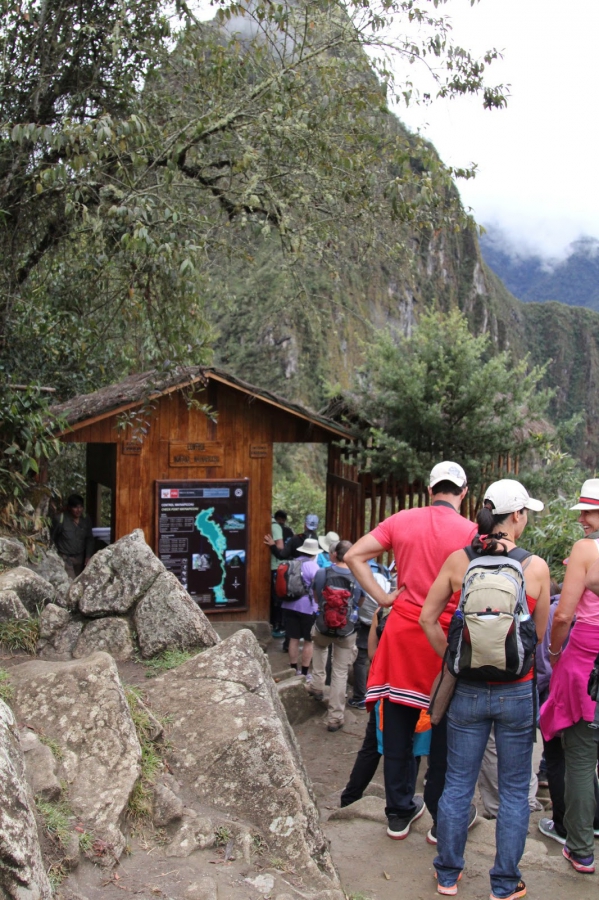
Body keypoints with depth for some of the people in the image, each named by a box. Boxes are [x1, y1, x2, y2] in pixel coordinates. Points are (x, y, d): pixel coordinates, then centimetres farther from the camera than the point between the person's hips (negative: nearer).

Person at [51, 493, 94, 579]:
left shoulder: (86, 519, -3)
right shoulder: (60, 519, -17)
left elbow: (89, 539, 7)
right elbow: (51, 538, -7)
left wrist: (88, 556, -1)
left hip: (80, 558, 5)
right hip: (65, 558, -5)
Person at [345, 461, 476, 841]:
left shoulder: (401, 520, 1)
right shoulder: (470, 531, -8)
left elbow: (354, 556, 0)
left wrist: (383, 597, 1)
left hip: (403, 629, 3)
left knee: (398, 727, 13)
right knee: (446, 731, 12)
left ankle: (400, 814, 26)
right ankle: (443, 819, 23)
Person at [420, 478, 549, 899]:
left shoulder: (458, 560, -6)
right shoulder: (536, 567, -10)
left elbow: (428, 619, -3)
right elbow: (539, 634, -1)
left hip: (468, 690, 2)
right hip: (517, 692, -1)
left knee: (458, 784, 15)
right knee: (514, 791, 15)